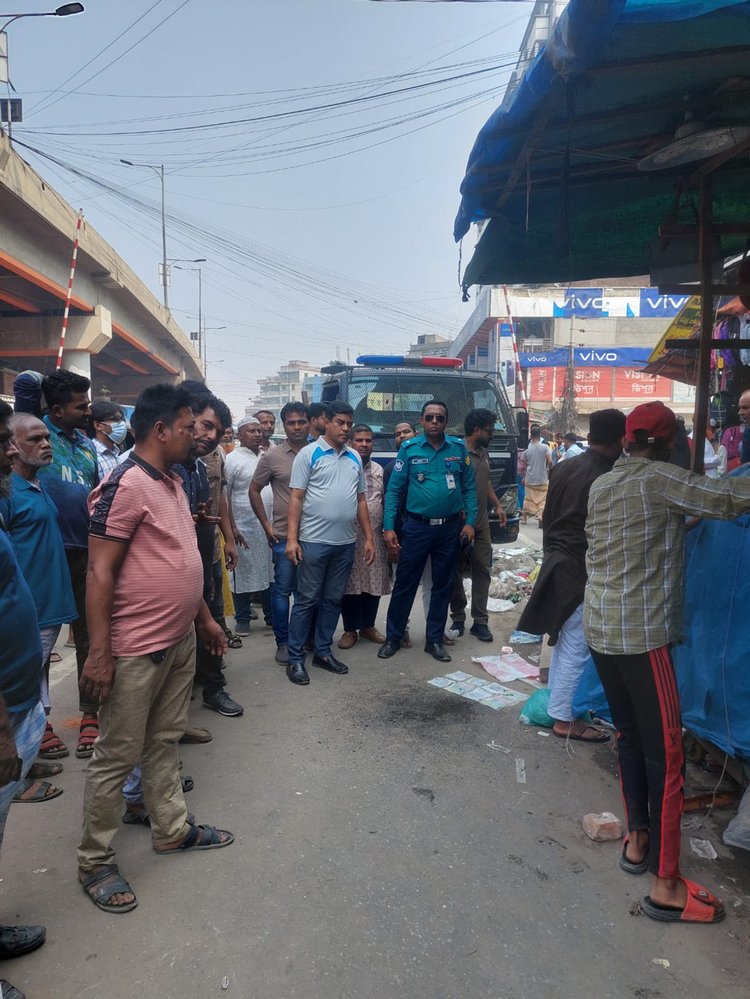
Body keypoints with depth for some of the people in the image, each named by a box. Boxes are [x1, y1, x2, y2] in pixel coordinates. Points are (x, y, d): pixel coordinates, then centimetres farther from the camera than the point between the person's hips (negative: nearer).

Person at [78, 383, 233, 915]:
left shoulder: (173, 482, 9)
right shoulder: (125, 485, -19)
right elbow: (100, 572, -20)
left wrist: (205, 618, 20)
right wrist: (99, 653, -21)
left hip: (180, 640, 9)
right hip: (136, 650, -8)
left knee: (165, 743, 21)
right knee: (116, 757, 7)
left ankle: (172, 829, 37)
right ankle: (96, 862, 23)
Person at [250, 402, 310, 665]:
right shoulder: (272, 456, -2)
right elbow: (254, 490, 4)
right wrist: (266, 525, -1)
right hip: (283, 535, -2)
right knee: (282, 589, 4)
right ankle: (283, 642, 17)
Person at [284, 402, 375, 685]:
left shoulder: (355, 458, 11)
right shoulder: (309, 454, -4)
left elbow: (361, 499, 15)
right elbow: (296, 498, -7)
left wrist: (369, 538, 10)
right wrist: (292, 539, -15)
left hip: (346, 543, 5)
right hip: (314, 541, -5)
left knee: (333, 599, 13)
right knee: (306, 600, 1)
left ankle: (323, 652, 25)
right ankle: (295, 658, 11)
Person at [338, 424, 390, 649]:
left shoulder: (379, 470, 13)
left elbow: (384, 501, 15)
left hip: (375, 535, 4)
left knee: (374, 582, 8)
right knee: (350, 583, 2)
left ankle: (368, 626, 23)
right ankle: (350, 629, 14)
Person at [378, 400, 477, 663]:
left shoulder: (459, 448, 1)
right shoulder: (409, 448, -4)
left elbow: (469, 487, 4)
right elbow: (394, 490, -4)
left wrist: (469, 522, -5)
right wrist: (388, 527, -10)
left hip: (450, 528, 2)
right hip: (417, 527, -2)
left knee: (443, 585, 11)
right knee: (405, 584, 4)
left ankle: (435, 640, 23)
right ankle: (393, 637, 18)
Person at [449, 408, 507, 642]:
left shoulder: (483, 452, 11)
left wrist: (497, 505, 17)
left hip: (481, 524, 7)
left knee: (482, 571, 6)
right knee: (456, 572, 7)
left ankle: (480, 621, 13)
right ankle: (458, 619, 19)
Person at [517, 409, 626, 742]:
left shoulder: (562, 467, 6)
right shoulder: (608, 479, -17)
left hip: (555, 561, 8)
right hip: (583, 570, -8)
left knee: (563, 640, 20)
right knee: (576, 646, 1)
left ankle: (556, 699, 33)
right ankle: (564, 718, 10)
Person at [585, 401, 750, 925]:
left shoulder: (601, 485, 12)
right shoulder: (659, 479, -11)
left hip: (600, 628, 8)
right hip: (643, 634, -8)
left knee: (630, 737, 19)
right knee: (666, 751, -1)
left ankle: (637, 839, 31)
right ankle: (665, 884, 6)